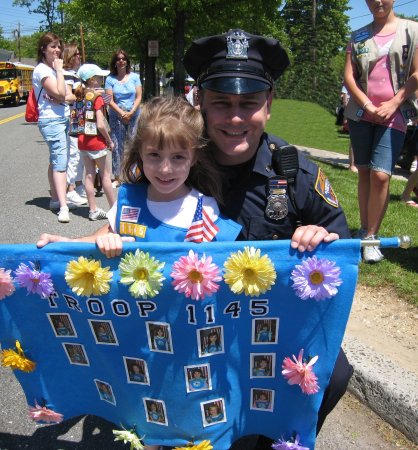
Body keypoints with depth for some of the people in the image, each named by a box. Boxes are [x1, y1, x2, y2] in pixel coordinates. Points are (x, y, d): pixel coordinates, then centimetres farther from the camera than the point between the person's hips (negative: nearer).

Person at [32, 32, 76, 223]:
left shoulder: (54, 69, 17)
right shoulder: (41, 70, -9)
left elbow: (71, 96, 10)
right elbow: (60, 93, -20)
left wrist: (61, 98, -12)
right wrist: (59, 70, -11)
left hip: (63, 119, 9)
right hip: (51, 121, -9)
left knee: (55, 160, 13)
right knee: (60, 162, -16)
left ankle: (55, 199, 22)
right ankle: (63, 207, -20)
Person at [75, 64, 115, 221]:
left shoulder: (80, 96, 7)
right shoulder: (97, 97, -13)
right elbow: (100, 125, -18)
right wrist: (110, 141, -8)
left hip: (82, 140, 6)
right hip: (96, 141, -6)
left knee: (89, 175, 9)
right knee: (105, 175, 4)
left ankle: (93, 210, 14)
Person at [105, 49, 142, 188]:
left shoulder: (134, 77, 6)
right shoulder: (110, 79, 3)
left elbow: (139, 97, 2)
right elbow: (110, 101, -2)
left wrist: (131, 112, -10)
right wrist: (122, 113, -12)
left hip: (134, 116, 1)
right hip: (116, 117, -1)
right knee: (117, 146, -1)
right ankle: (117, 178, 5)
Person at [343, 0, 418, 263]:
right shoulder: (358, 36, 12)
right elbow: (349, 76, 4)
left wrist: (393, 104, -10)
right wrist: (368, 106, -8)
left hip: (394, 115, -3)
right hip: (361, 115, 3)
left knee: (381, 175, -14)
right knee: (364, 172, 7)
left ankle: (372, 236, -3)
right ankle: (364, 230, 17)